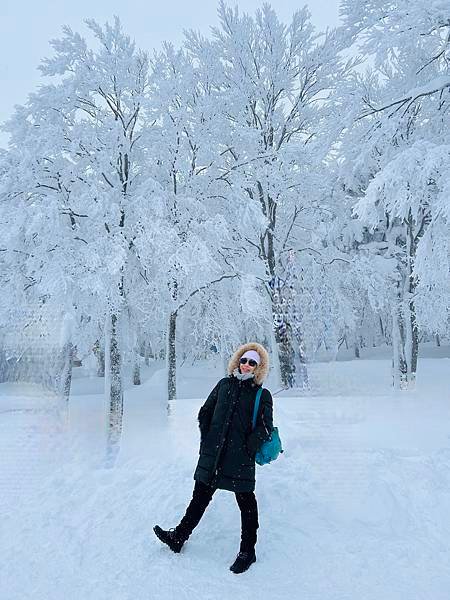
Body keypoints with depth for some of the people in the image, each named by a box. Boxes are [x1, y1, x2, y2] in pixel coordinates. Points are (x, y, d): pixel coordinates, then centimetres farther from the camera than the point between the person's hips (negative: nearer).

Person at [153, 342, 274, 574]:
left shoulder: (262, 395, -1)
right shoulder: (224, 385, 8)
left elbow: (265, 428, -8)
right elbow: (204, 413, 13)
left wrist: (248, 449, -12)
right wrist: (206, 441, 8)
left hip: (240, 459, -3)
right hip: (213, 455, 4)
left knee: (246, 502, 8)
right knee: (200, 496, 15)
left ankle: (247, 551, 23)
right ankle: (178, 537, 28)